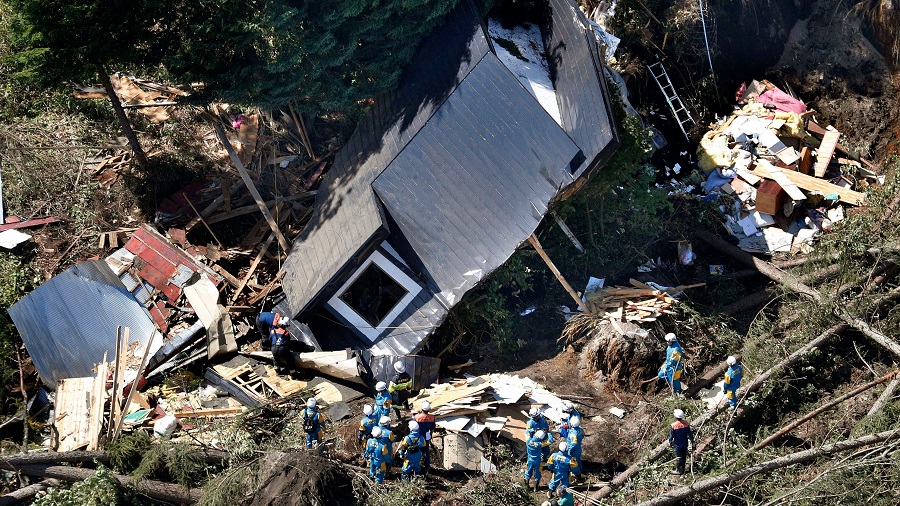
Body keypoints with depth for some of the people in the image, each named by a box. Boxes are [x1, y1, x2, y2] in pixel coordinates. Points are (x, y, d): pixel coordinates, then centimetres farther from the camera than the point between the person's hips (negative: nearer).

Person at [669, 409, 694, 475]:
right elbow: (690, 433, -1)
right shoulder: (686, 423, -10)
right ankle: (682, 469, 31)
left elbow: (671, 435, -11)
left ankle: (678, 470, 19)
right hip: (685, 443, 4)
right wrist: (692, 440, 12)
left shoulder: (674, 425, -22)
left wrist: (670, 442, 7)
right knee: (684, 456, 18)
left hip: (678, 444, -4)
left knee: (678, 457, 9)